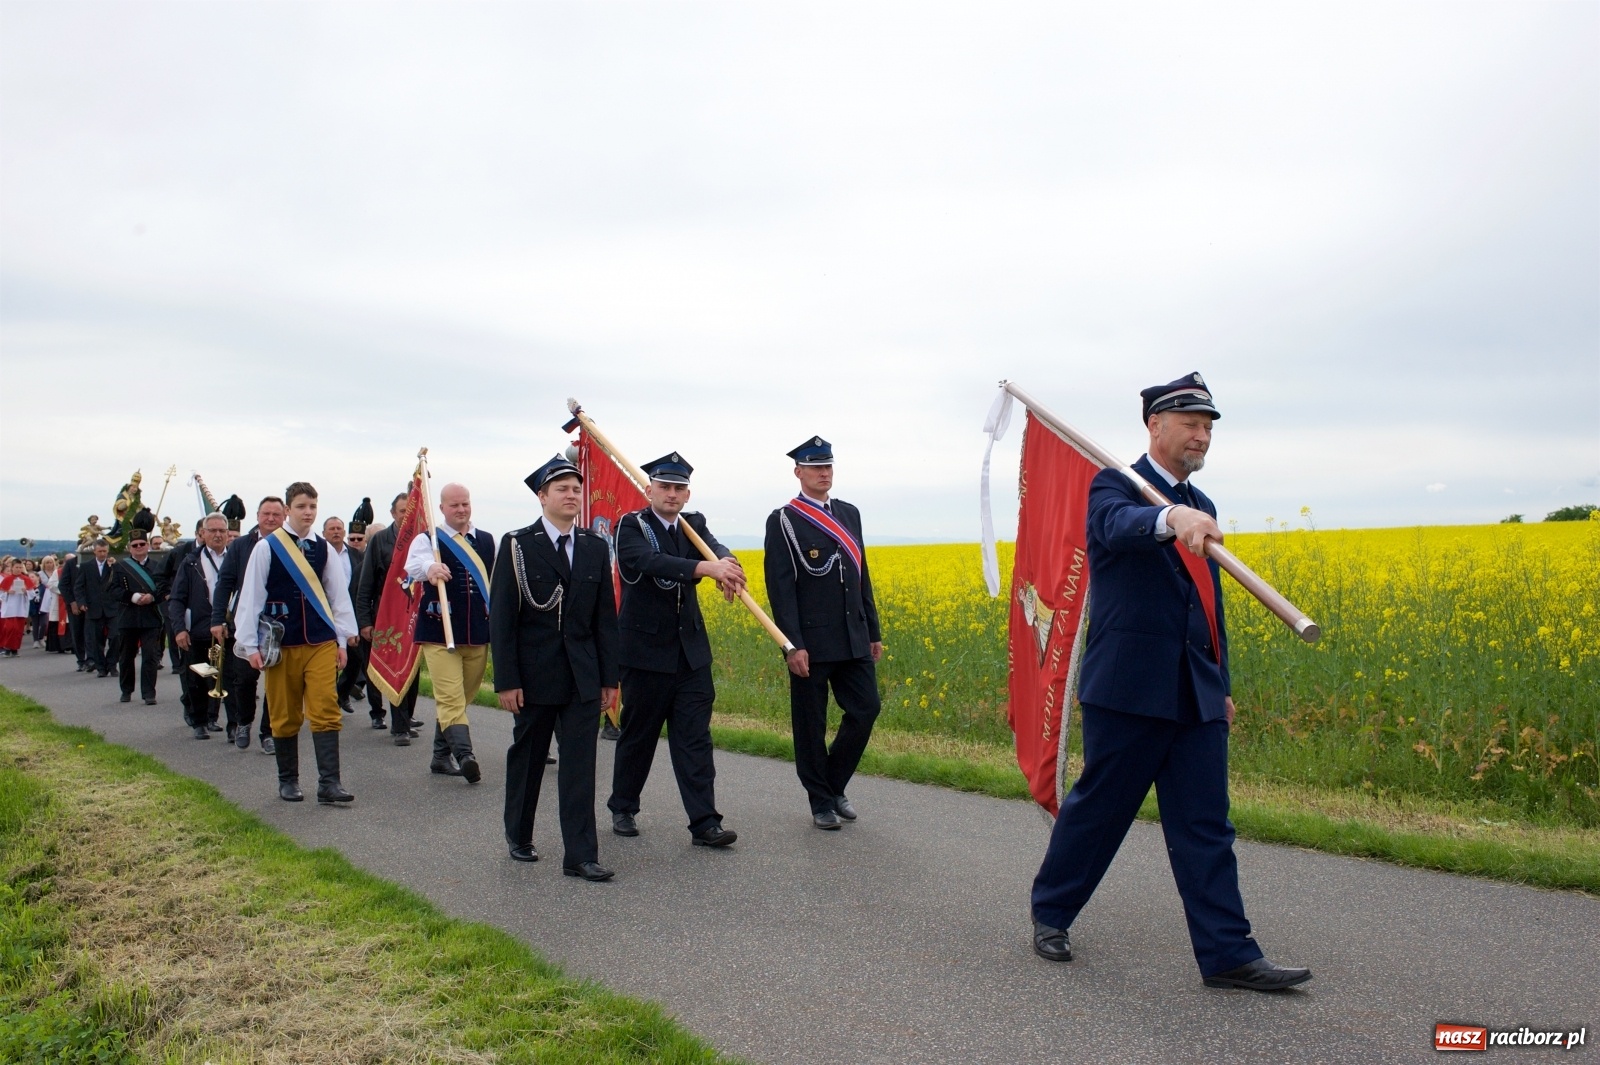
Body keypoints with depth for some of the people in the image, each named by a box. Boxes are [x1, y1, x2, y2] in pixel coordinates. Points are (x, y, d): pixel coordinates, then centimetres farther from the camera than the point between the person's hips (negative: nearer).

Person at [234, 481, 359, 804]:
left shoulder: (323, 548, 6)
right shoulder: (266, 547, -3)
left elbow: (339, 594, 9)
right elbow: (250, 596, -2)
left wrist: (342, 639, 6)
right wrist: (250, 645, -5)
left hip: (321, 643, 2)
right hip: (282, 644, -2)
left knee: (326, 712, -6)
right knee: (285, 716, 8)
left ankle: (329, 783, -6)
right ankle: (287, 782, 21)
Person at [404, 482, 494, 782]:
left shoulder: (488, 542, 11)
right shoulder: (427, 539, -1)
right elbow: (414, 564, -23)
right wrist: (430, 568, -46)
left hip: (478, 634, 4)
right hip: (439, 633, -4)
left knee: (460, 698, 12)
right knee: (451, 698, -14)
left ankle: (442, 755, 25)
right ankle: (464, 756, -22)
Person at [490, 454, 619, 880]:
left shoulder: (596, 548, 5)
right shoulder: (517, 546, -5)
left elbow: (605, 617, 7)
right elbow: (501, 618, -7)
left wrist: (610, 677, 5)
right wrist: (507, 681, -11)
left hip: (584, 677, 2)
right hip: (534, 675, -2)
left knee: (580, 764, -1)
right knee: (526, 758, 14)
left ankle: (580, 854, 2)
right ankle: (519, 836, 34)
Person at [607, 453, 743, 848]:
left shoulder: (694, 525, 6)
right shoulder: (631, 527, -9)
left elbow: (716, 549, -14)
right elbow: (651, 561, -30)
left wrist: (726, 563, -39)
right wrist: (707, 567, -43)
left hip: (691, 650, 4)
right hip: (645, 649, -4)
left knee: (695, 736, 0)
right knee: (639, 734, 10)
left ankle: (704, 823, 1)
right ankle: (622, 808, 30)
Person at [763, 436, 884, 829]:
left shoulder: (849, 514, 13)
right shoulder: (783, 521, -6)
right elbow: (780, 587, -11)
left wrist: (873, 632, 14)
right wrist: (793, 645, -17)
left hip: (853, 639, 5)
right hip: (811, 642, -5)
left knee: (865, 709, 4)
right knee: (811, 722, 4)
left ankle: (834, 785, 23)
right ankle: (820, 801, 18)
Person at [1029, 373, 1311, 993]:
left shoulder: (1200, 506, 16)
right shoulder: (1114, 486, -5)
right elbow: (1118, 525, -31)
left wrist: (1221, 686, 20)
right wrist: (1172, 519, -52)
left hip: (1195, 695, 7)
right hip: (1129, 686, -6)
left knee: (1206, 825, 5)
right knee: (1098, 808, 5)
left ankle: (1227, 954, 10)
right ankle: (1050, 912, 25)